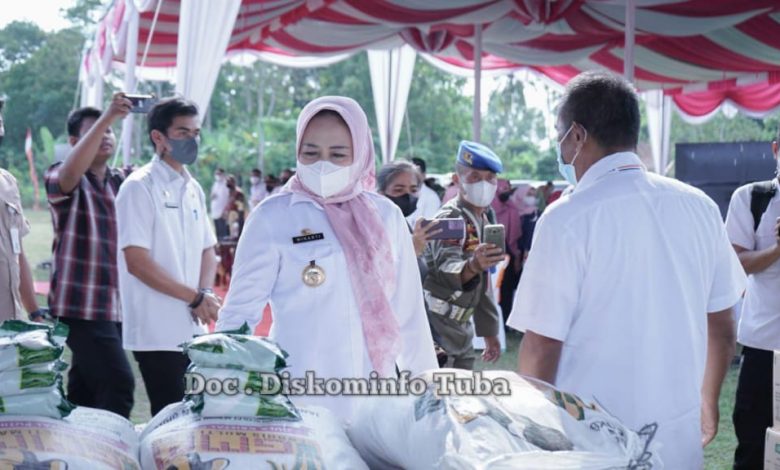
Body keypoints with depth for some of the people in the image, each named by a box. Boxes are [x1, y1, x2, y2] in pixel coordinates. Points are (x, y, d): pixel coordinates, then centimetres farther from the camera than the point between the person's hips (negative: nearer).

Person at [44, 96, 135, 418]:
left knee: (85, 390, 13)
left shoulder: (121, 181, 15)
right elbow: (71, 172, -27)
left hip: (115, 303, 7)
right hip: (81, 304, -6)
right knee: (118, 383, -16)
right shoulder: (61, 178, -4)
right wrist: (108, 115, -33)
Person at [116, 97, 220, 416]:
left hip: (193, 330, 7)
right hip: (158, 332, -7)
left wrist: (205, 293, -4)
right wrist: (195, 297, -14)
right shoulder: (140, 187, -9)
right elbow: (137, 262, -15)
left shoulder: (193, 189, 13)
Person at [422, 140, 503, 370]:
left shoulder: (484, 219, 14)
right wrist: (472, 265, -55)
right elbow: (447, 268, -34)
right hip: (436, 324, -9)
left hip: (459, 325, 9)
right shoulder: (450, 218, -15)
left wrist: (489, 331, 21)